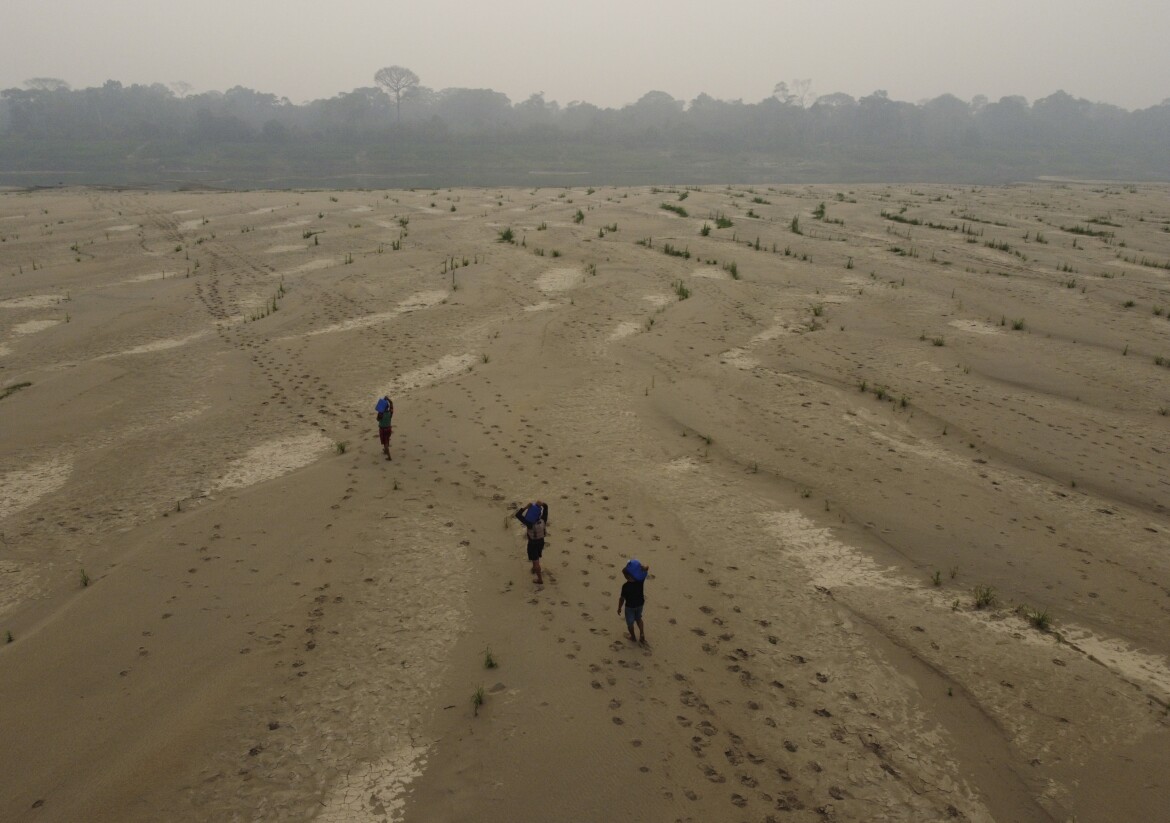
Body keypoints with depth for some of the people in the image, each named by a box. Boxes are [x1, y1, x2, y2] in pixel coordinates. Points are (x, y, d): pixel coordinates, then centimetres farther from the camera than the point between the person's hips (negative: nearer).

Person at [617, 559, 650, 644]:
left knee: (630, 622, 21)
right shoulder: (640, 580, -21)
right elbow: (647, 568, -10)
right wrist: (641, 567, -30)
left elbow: (622, 598, -21)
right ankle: (642, 635, 26)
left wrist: (619, 608, -6)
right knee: (638, 619, 30)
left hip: (630, 606, -4)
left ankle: (633, 637, 40)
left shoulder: (626, 586, -32)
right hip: (640, 604, 4)